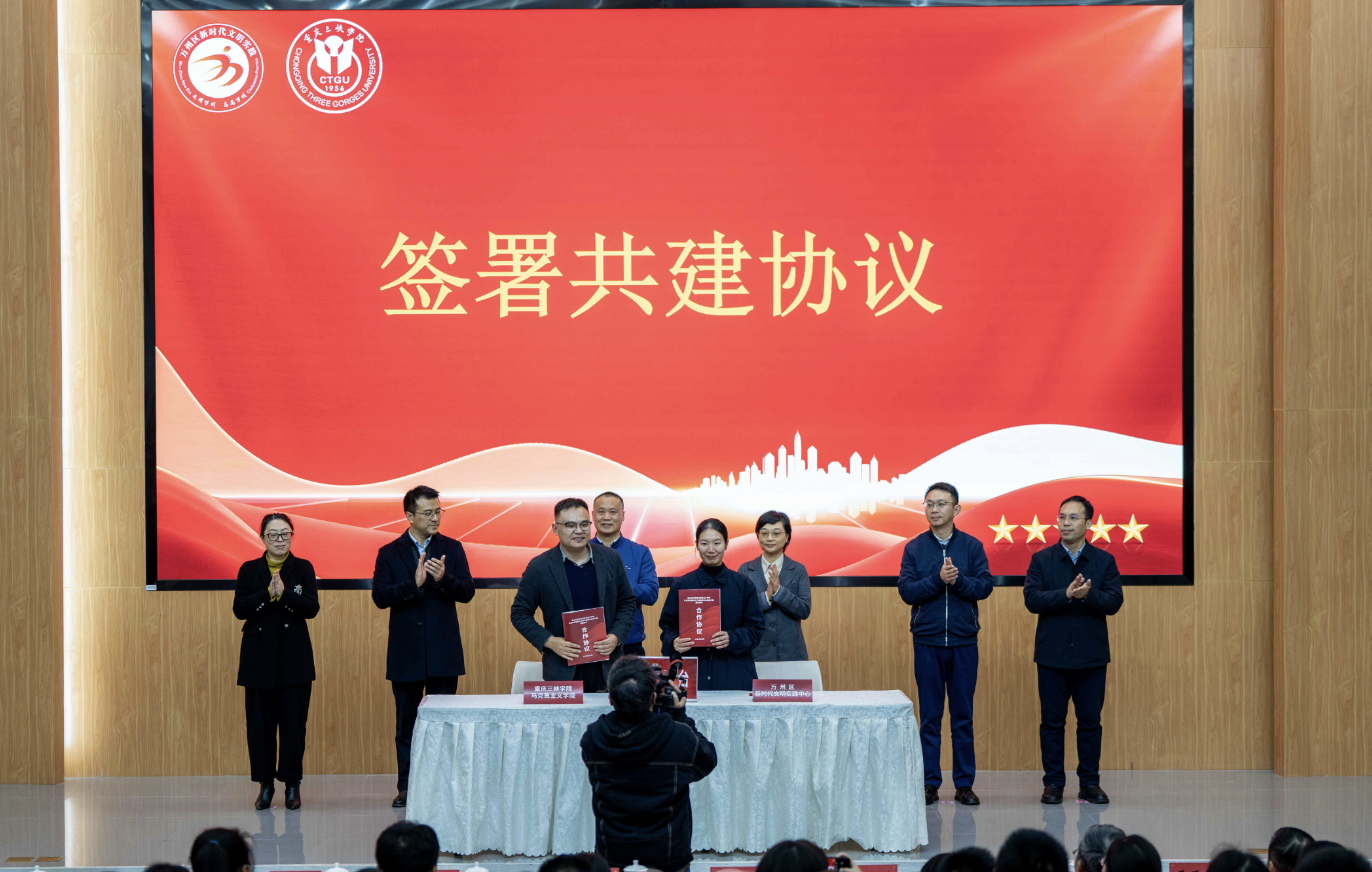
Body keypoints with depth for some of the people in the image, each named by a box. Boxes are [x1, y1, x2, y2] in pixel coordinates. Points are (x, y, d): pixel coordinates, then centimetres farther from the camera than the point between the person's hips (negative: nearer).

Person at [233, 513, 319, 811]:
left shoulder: (303, 569, 5)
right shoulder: (249, 570, 7)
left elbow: (312, 608, -6)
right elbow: (239, 609, -4)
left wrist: (285, 593, -20)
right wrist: (267, 594, -17)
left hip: (294, 658, -1)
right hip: (258, 657, 1)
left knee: (294, 722, -3)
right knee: (260, 723, 0)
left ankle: (292, 784, 9)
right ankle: (265, 784, 11)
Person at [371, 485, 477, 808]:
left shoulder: (452, 549, 5)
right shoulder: (390, 553, 2)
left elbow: (468, 591, -3)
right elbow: (380, 596, -9)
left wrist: (444, 579, -22)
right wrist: (414, 583, -22)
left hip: (443, 653, 0)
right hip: (406, 654, 0)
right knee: (406, 726, 6)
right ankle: (406, 787, 13)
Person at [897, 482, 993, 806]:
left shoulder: (972, 546, 4)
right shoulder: (914, 548, 4)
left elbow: (985, 586, -4)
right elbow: (906, 590, -5)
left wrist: (958, 579, -19)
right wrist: (938, 579, -18)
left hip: (964, 642, 0)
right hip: (927, 641, 0)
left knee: (963, 716, 4)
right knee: (930, 717, 3)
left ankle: (964, 784, 10)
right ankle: (929, 784, 8)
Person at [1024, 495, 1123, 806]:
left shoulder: (1104, 561, 5)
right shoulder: (1041, 559, 4)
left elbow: (1114, 602, -6)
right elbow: (1032, 599, -9)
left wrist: (1087, 595, -23)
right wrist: (1067, 594, -21)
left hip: (1091, 656, 0)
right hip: (1052, 654, 0)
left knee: (1090, 721, 4)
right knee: (1052, 721, 3)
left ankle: (1090, 783, 13)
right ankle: (1053, 783, 10)